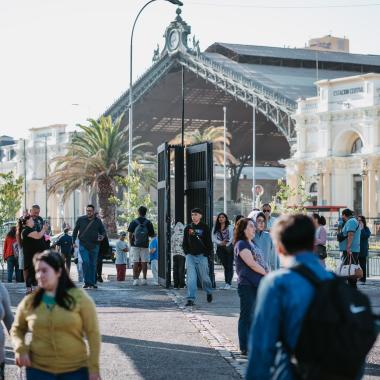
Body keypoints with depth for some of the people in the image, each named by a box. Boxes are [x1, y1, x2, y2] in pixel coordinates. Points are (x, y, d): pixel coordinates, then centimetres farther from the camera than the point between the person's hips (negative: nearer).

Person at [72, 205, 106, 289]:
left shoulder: (98, 221, 6)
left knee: (93, 264, 6)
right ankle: (87, 282, -8)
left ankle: (92, 282, 16)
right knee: (85, 262, -15)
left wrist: (102, 236, -8)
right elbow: (75, 231, 11)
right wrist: (74, 242, 4)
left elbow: (103, 231, 14)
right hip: (83, 245, -1)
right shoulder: (81, 219, 4)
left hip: (94, 246, 2)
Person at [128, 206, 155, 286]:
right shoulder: (148, 223, 0)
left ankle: (135, 279, -5)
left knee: (135, 262, 0)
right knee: (144, 262, 4)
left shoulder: (134, 222, -1)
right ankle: (144, 279, 0)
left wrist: (131, 244, 10)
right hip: (145, 246, 0)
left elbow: (130, 235, -1)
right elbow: (152, 235, 5)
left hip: (135, 245, 0)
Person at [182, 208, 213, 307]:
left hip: (202, 256, -2)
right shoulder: (188, 228, 8)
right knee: (191, 278, -7)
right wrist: (187, 252, 3)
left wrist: (207, 254, -6)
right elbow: (184, 243, 14)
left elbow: (209, 243, 1)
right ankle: (190, 299, -7)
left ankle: (209, 292, 34)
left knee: (204, 277, 7)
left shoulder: (205, 227, 0)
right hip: (190, 256, 2)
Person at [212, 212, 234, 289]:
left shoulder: (230, 227, -1)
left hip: (229, 248, -3)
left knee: (229, 266, -6)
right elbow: (213, 238, 1)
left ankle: (228, 283, -6)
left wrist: (227, 244, -19)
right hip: (220, 248, 4)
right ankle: (226, 283, 12)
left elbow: (232, 237, -7)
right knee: (225, 266, 8)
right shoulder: (215, 228, 9)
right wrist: (220, 243, -15)